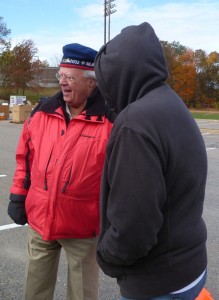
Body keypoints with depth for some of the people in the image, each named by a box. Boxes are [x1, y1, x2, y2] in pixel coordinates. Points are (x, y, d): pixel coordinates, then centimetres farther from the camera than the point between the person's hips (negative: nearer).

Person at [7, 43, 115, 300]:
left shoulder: (109, 121, -15)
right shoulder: (42, 112, 1)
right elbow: (25, 157, 9)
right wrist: (18, 196, 8)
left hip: (83, 226, -4)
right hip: (39, 219, 5)